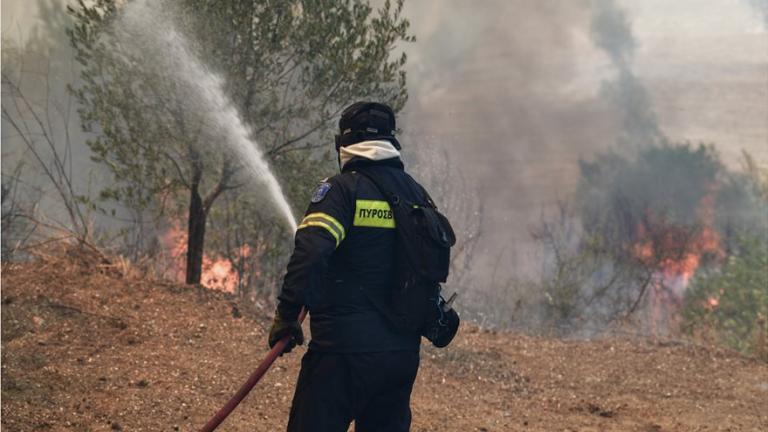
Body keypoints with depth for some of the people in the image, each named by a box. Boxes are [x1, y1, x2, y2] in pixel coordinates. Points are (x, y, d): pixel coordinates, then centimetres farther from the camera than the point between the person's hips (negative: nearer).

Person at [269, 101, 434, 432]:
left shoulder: (342, 188, -8)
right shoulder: (415, 194, 12)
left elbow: (310, 252, -21)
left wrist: (286, 315, -15)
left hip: (345, 347, -7)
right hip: (403, 351, 7)